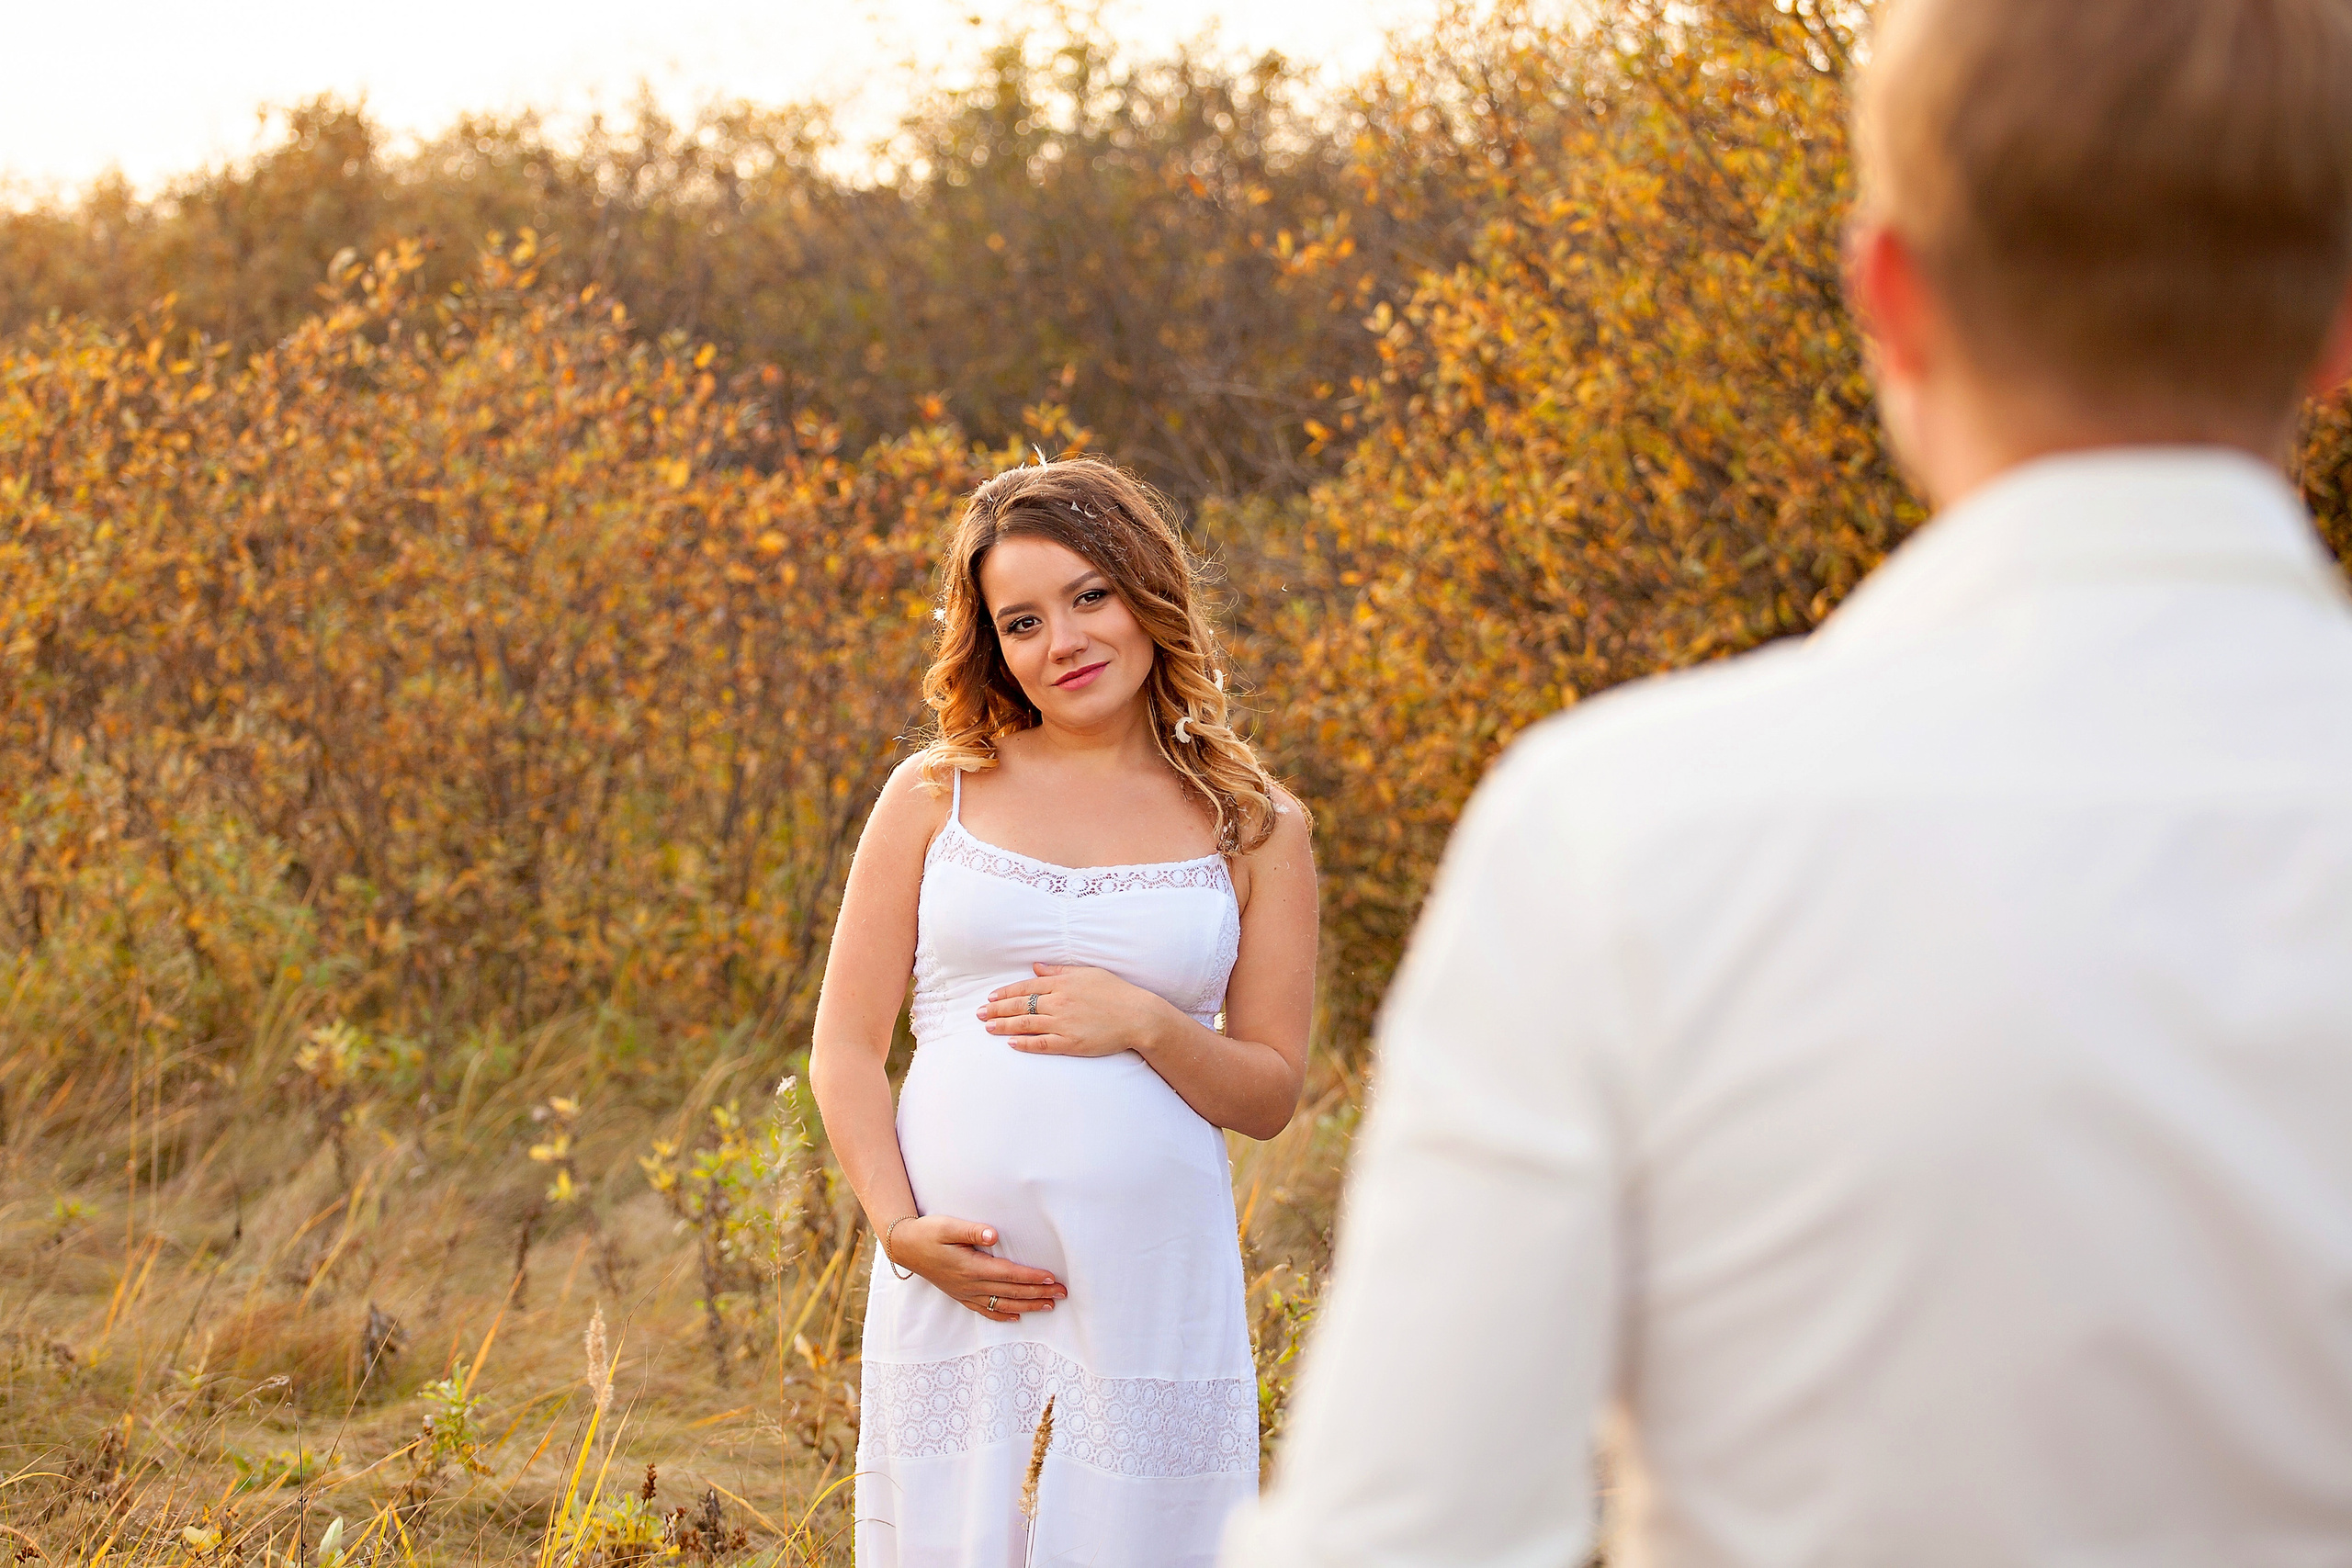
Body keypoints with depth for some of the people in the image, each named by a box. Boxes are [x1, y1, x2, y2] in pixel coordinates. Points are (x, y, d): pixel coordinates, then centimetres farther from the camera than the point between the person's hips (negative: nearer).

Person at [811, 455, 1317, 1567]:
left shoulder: (1254, 832, 7)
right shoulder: (936, 796, 7)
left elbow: (1271, 1094, 7)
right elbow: (845, 1046, 6)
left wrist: (1144, 1024, -11)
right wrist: (900, 1224, -8)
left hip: (1152, 1284, 0)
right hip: (956, 1279, 0)